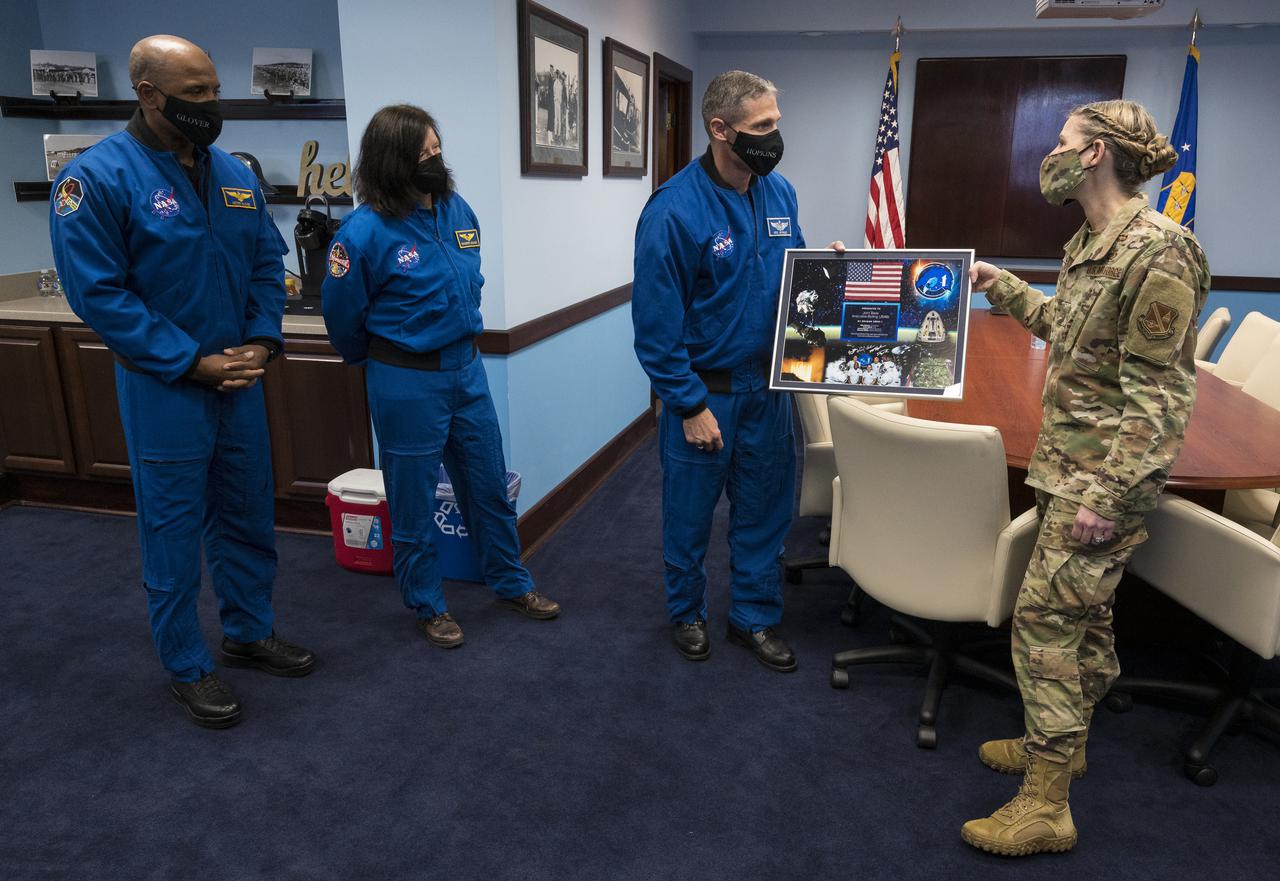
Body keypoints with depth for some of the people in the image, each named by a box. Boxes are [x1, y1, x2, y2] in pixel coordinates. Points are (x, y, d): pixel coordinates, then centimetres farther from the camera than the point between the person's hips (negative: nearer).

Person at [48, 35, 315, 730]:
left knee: (248, 517, 16)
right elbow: (97, 292, -16)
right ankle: (186, 667, 23)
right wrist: (193, 363, -18)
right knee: (174, 531, 6)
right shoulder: (98, 177, -13)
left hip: (239, 379, 6)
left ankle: (250, 633, 35)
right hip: (165, 387, -5)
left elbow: (268, 262, 10)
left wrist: (263, 341, -5)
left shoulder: (235, 174, 5)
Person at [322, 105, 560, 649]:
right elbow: (341, 313, -3)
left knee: (490, 485, 16)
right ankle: (427, 605, 29)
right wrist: (377, 363, 12)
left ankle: (511, 584, 35)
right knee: (414, 499, 10)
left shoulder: (458, 211, 0)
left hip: (466, 368, 6)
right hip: (407, 381, -6)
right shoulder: (366, 231, -17)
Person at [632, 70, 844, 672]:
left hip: (767, 385, 6)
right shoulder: (674, 210, -19)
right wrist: (690, 406, -16)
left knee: (765, 509, 15)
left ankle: (755, 616, 34)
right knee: (690, 513, 13)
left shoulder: (779, 192, 2)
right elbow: (656, 323, -17)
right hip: (704, 391, -5)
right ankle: (686, 612, 36)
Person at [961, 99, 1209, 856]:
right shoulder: (1090, 243, 9)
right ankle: (1066, 744, 36)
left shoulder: (1157, 253, -20)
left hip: (1105, 470, -9)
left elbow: (1159, 394, -21)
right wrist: (999, 285, 23)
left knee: (1045, 612, -7)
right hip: (1069, 456, 9)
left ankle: (1046, 808, 4)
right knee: (1084, 608, 19)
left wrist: (1112, 496, -23)